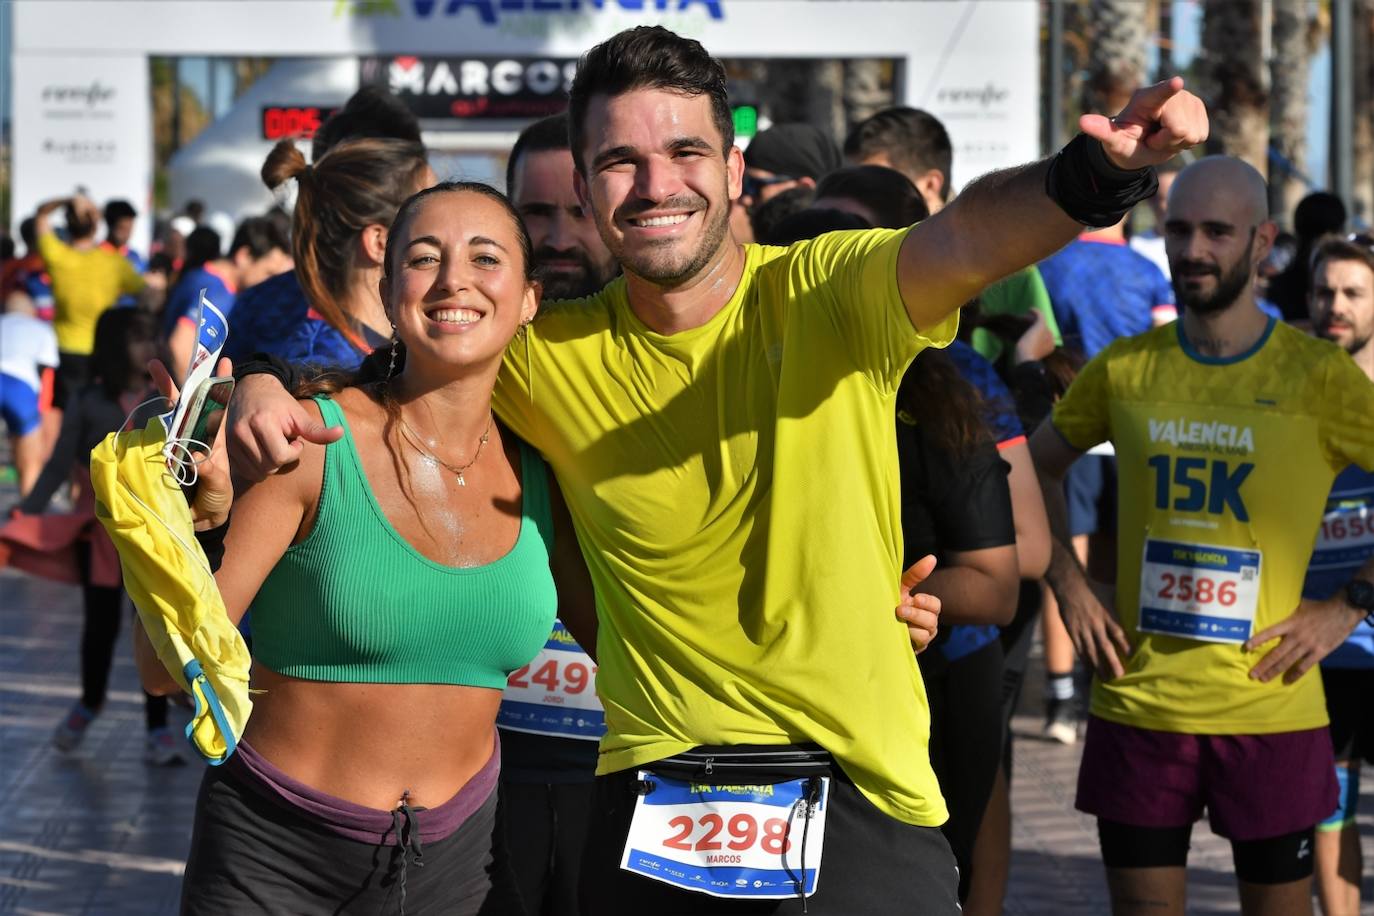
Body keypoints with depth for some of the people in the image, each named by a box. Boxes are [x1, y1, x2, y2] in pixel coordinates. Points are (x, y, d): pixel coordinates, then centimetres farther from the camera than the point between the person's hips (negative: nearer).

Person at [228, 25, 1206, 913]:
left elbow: (968, 236, -27)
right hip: (654, 795, 2)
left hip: (860, 786, -2)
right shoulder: (548, 356, 1)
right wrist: (266, 389, -13)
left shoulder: (827, 297, -8)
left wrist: (1092, 174, -48)